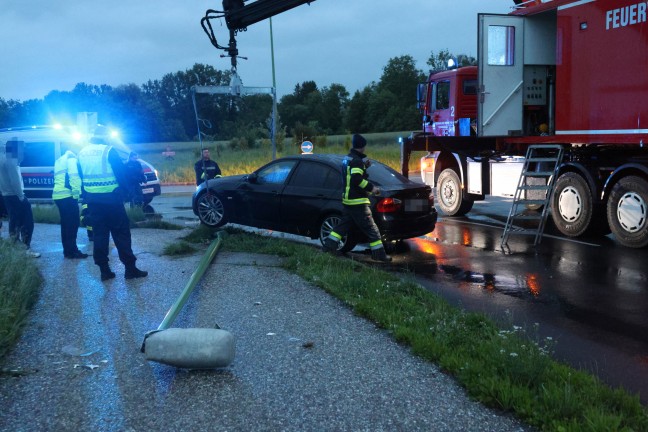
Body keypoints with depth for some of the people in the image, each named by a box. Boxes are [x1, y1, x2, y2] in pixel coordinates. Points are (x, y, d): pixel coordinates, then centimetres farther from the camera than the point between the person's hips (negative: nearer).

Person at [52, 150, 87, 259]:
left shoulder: (59, 161, 26)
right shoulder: (71, 159, -1)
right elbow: (74, 176, -15)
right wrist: (76, 193, -15)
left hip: (58, 195, 9)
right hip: (68, 195, -9)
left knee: (66, 223, 13)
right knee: (73, 223, -7)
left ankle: (67, 250, 16)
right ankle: (72, 251, -8)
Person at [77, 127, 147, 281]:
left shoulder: (82, 153, 8)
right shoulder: (109, 151, -10)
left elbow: (81, 176, 14)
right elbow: (121, 173, -10)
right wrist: (125, 189, 4)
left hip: (92, 200, 5)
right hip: (111, 199, -5)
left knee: (99, 234, 9)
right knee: (121, 233, 1)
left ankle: (104, 270, 9)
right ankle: (130, 268, 2)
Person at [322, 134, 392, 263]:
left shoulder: (348, 158, 13)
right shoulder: (357, 160, -17)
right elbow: (356, 179, -29)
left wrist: (364, 167, 15)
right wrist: (371, 188, -25)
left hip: (348, 199, 9)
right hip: (358, 202, -9)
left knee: (343, 225, 16)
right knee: (371, 228, -4)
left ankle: (329, 246, 15)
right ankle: (379, 254, -2)